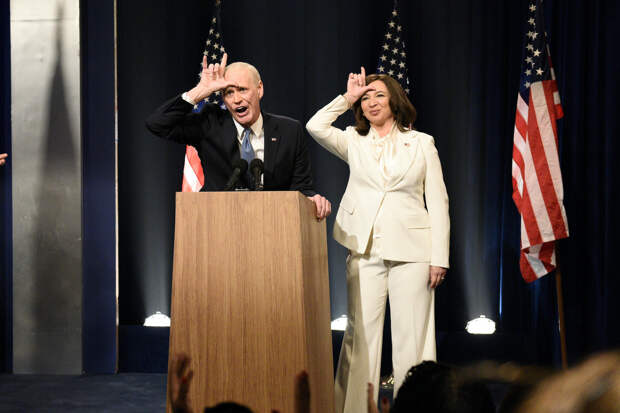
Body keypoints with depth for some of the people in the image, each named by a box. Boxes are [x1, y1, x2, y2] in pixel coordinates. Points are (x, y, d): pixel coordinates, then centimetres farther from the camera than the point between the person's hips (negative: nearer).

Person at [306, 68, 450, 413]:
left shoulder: (422, 143, 10)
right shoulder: (354, 143, 13)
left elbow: (438, 201, 6)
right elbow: (316, 126, -5)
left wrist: (440, 257, -1)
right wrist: (348, 97, 4)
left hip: (411, 250, -1)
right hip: (366, 251, 1)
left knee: (411, 337, -2)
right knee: (361, 333, -1)